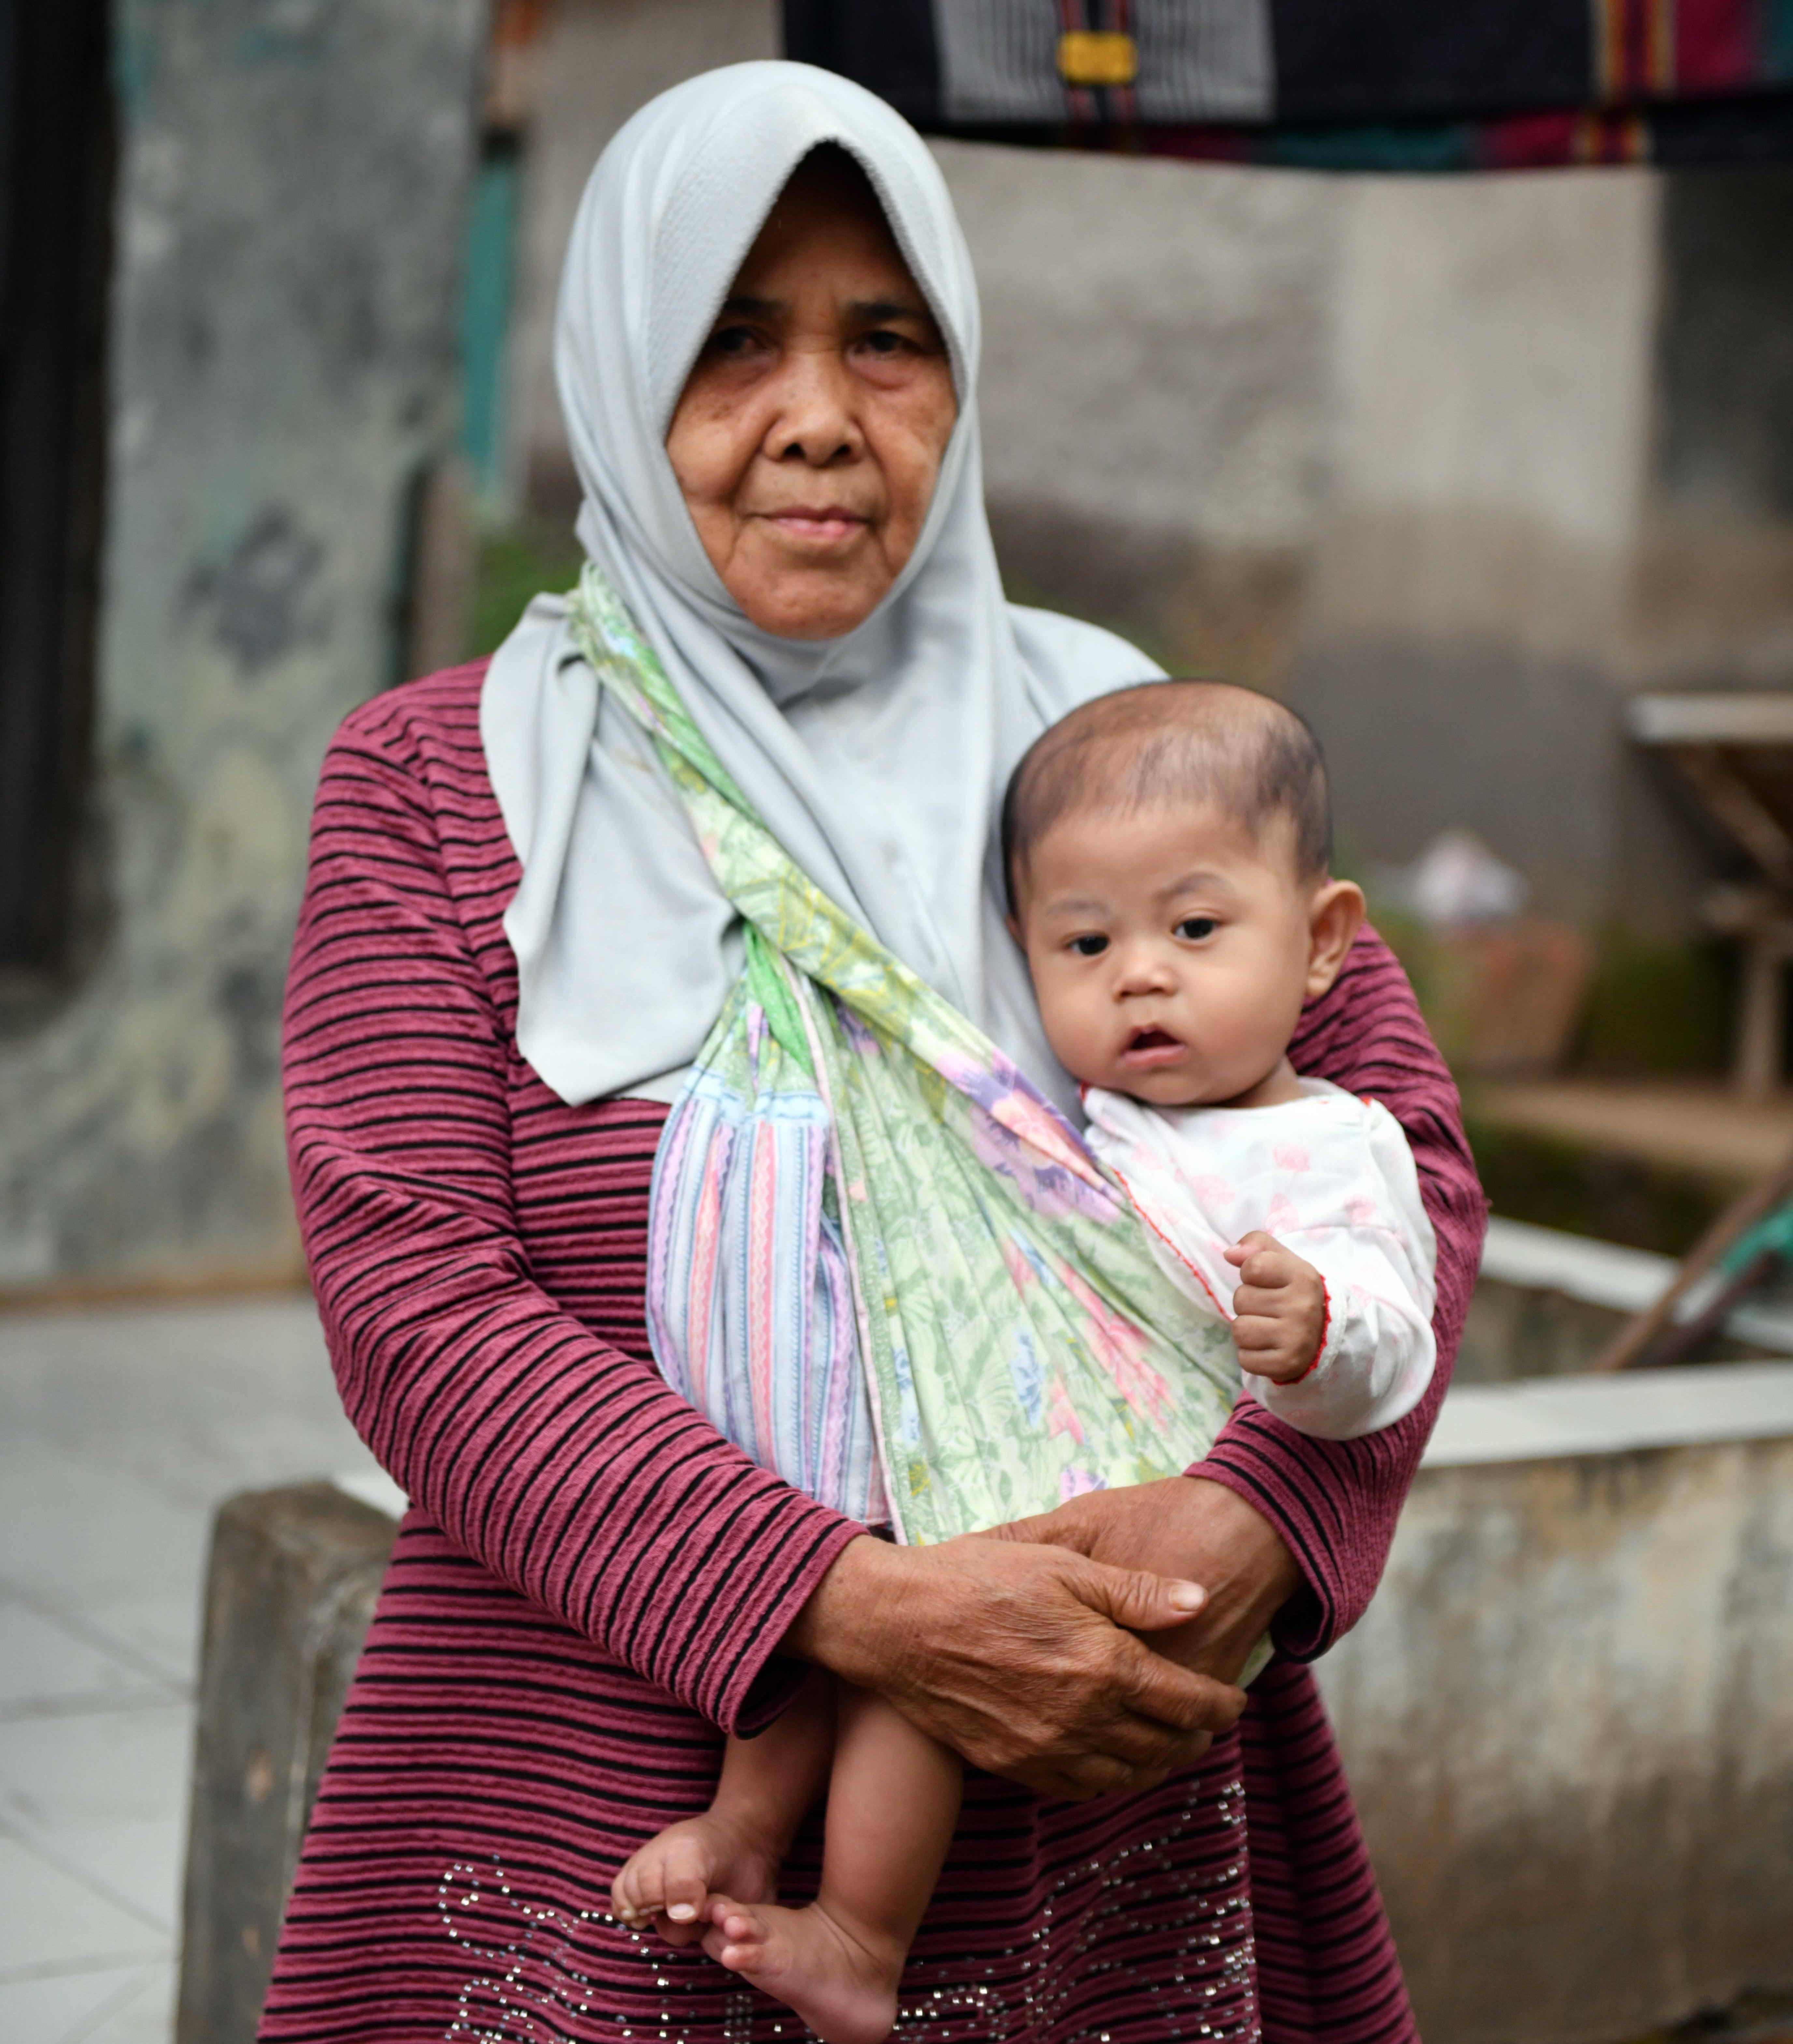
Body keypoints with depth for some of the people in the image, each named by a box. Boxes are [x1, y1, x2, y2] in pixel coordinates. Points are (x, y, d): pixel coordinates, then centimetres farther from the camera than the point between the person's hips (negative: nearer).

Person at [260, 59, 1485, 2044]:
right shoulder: (434, 783, -1)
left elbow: (1397, 1136, 1)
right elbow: (414, 1307, -11)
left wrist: (1255, 1511, -18)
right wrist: (858, 1606, -23)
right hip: (601, 1806, -2)